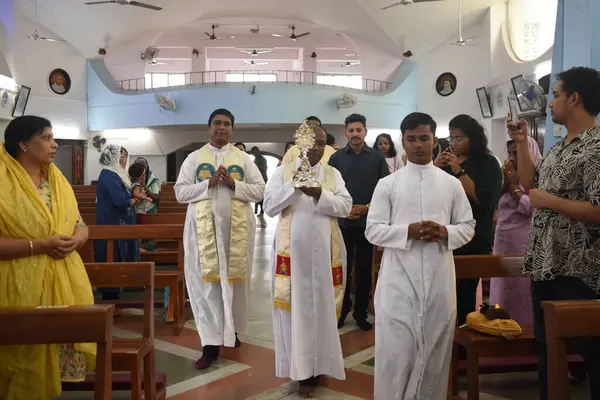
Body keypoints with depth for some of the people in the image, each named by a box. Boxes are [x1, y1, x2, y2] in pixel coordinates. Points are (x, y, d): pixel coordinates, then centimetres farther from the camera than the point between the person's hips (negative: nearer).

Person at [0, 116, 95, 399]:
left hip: (66, 281, 6)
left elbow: (80, 226, 15)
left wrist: (77, 239, -8)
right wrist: (39, 245, -23)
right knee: (27, 359, -1)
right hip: (23, 286, -5)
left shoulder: (57, 180, 10)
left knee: (66, 342, 6)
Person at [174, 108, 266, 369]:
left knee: (234, 280, 9)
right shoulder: (194, 158, 7)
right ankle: (211, 343, 2)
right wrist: (209, 183, -12)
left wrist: (233, 184, -13)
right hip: (204, 228, -1)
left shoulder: (244, 158, 8)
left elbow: (260, 190, 2)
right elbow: (180, 192, 0)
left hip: (237, 227, 1)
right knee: (206, 282, -3)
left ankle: (231, 329, 31)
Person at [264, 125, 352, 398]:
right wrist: (293, 186, -17)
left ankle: (317, 364, 20)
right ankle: (302, 368, 11)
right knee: (296, 306, 1)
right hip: (292, 249, -1)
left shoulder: (333, 174, 8)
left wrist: (319, 194, -19)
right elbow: (269, 208, -5)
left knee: (322, 305, 6)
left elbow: (345, 207, -4)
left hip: (324, 250, 2)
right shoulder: (283, 172, 4)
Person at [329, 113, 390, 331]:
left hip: (368, 222, 0)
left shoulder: (377, 158, 2)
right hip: (342, 222, 0)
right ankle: (342, 310, 19)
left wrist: (367, 208, -11)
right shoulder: (336, 158, 3)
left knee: (364, 269, 9)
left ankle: (361, 313, 20)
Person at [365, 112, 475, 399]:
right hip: (399, 279, -2)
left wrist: (445, 232, -11)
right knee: (396, 349, 1)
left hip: (439, 278, 2)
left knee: (434, 348, 11)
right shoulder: (387, 184, 1)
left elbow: (468, 227, 9)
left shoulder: (452, 184, 7)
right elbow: (373, 230, -2)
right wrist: (409, 231, -16)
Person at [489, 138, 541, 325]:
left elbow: (531, 208, -19)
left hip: (523, 244, -8)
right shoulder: (510, 175, 14)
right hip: (502, 242, 8)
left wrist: (514, 185, -12)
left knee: (522, 294, -1)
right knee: (502, 293, 13)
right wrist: (506, 182, -1)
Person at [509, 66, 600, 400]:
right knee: (546, 345, 19)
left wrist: (548, 201, -17)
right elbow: (530, 184, 17)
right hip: (545, 263, 9)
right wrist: (522, 143, 13)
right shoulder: (560, 146, 12)